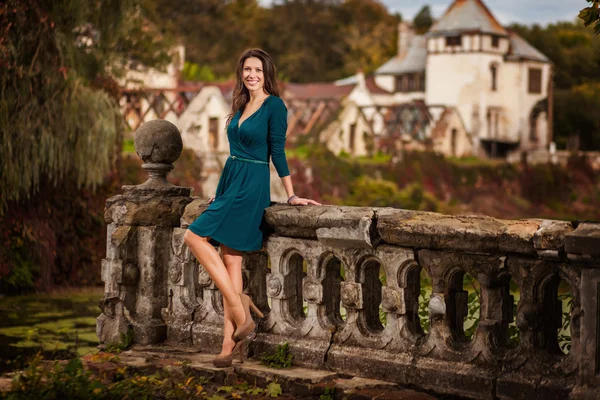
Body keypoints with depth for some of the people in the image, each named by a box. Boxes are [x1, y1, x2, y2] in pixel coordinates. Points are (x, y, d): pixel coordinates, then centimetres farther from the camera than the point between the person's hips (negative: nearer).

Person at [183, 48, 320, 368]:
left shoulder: (274, 105, -8)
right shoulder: (241, 105, 15)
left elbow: (277, 152, -9)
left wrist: (291, 195, -9)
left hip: (250, 186, -8)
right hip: (230, 183, 8)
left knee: (195, 236, -14)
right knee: (230, 259, 2)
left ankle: (237, 302, -8)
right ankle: (230, 344, 1)